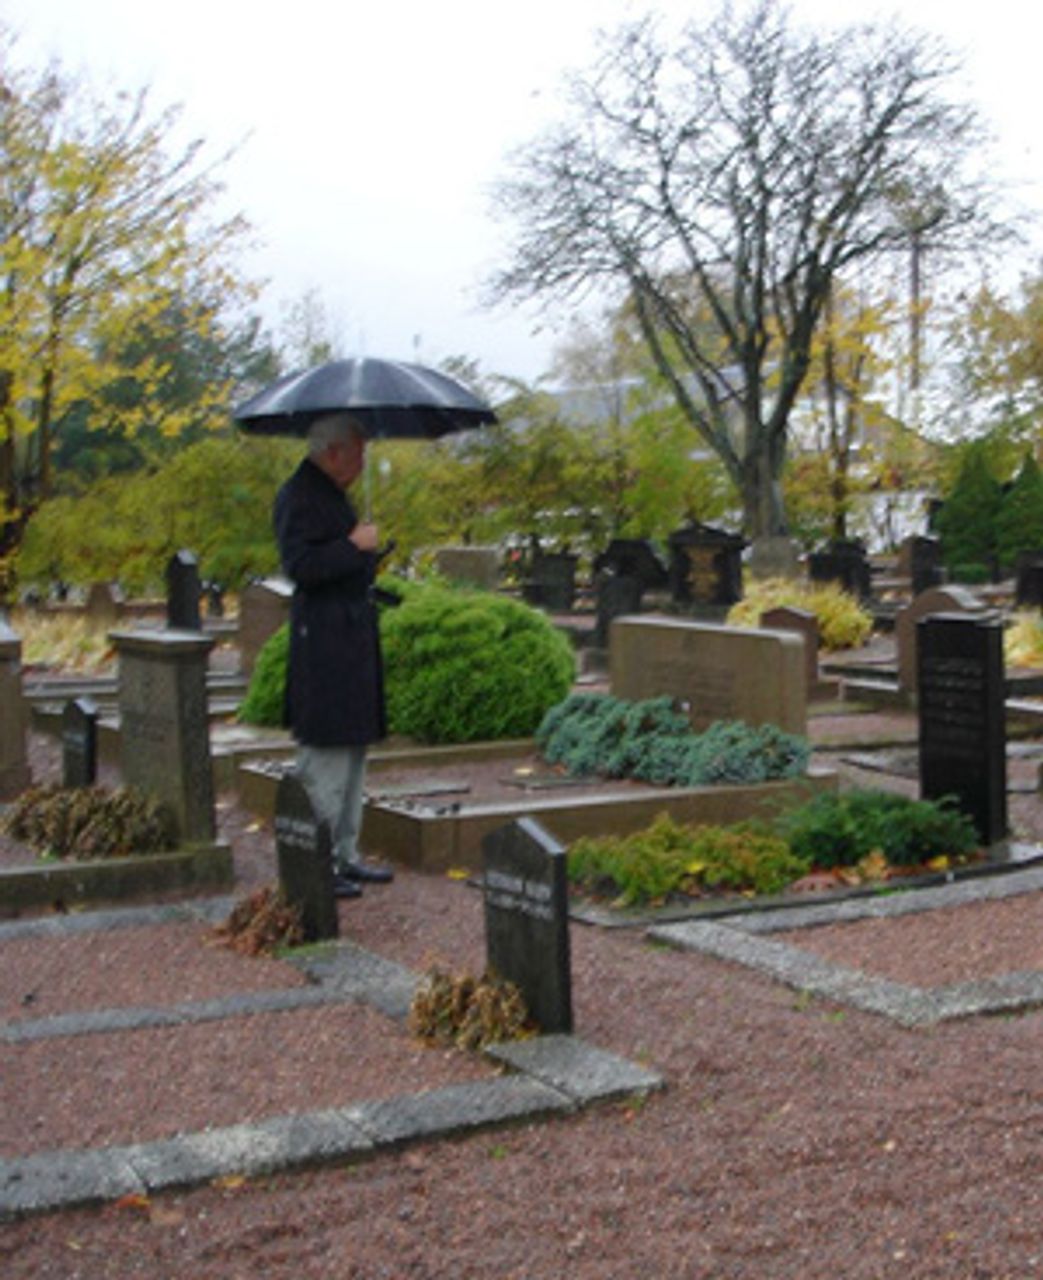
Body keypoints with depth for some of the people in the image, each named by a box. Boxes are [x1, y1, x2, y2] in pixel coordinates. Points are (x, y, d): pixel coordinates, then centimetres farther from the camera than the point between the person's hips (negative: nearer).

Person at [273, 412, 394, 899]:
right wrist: (353, 545, -18)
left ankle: (345, 855, 24)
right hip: (323, 638, -11)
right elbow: (299, 565, -24)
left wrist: (367, 556, 13)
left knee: (353, 750, 15)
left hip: (351, 635, 11)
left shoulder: (330, 493, 17)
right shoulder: (299, 497, -14)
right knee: (325, 755, -7)